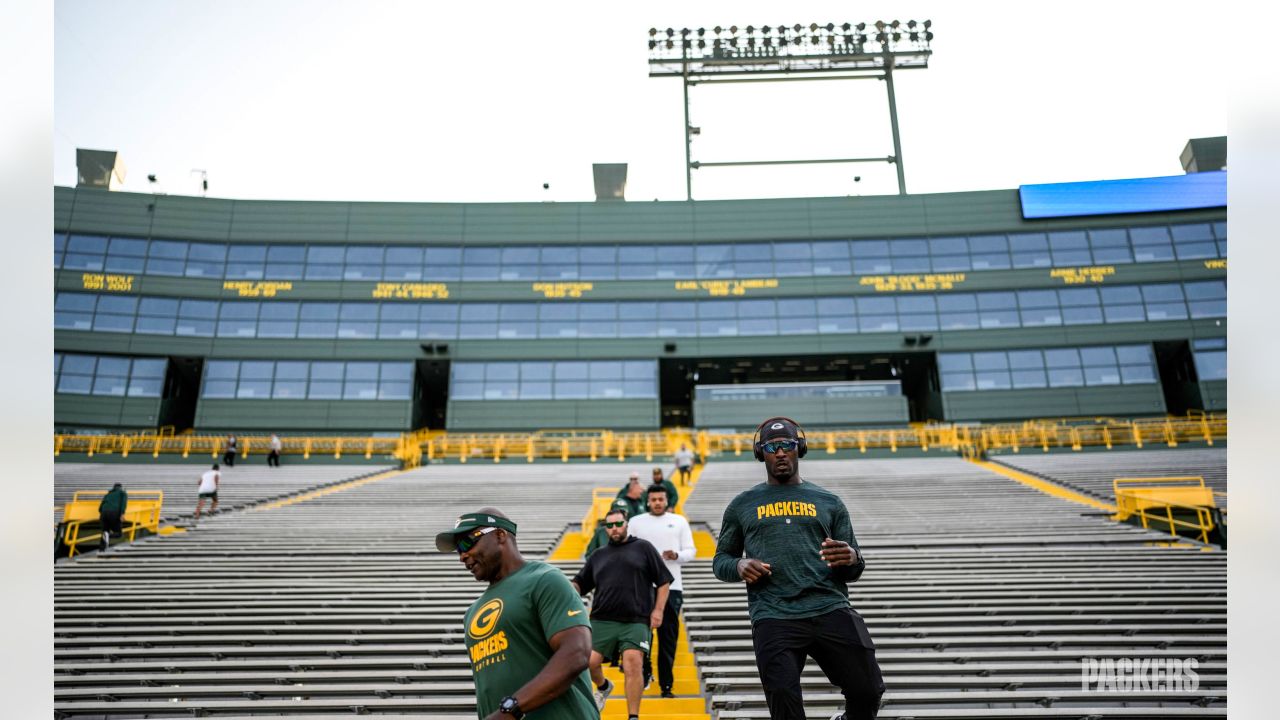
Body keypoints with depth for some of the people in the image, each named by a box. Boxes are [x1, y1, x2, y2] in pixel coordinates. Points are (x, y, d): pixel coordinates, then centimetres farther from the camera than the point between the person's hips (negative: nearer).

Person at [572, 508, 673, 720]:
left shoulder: (643, 548, 8)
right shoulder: (597, 556, 18)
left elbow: (664, 581, 7)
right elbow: (579, 584, 20)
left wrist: (658, 610, -2)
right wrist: (569, 588, -3)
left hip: (636, 621, -3)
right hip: (602, 621, 3)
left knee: (633, 665, -18)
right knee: (590, 662, -5)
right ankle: (603, 687, 30)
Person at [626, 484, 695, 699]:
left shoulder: (679, 521, 9)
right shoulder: (635, 522, 7)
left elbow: (690, 550, 7)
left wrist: (676, 555, -12)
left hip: (671, 586, 0)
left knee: (668, 638, 2)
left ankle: (666, 685, 9)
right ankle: (644, 674, 26)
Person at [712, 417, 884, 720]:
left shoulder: (828, 502, 16)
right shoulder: (742, 505, 14)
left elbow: (853, 572, 17)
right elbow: (721, 560, 19)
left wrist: (852, 558, -7)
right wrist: (739, 566, -4)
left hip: (831, 608, 1)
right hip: (774, 617, -1)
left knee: (868, 691, -4)